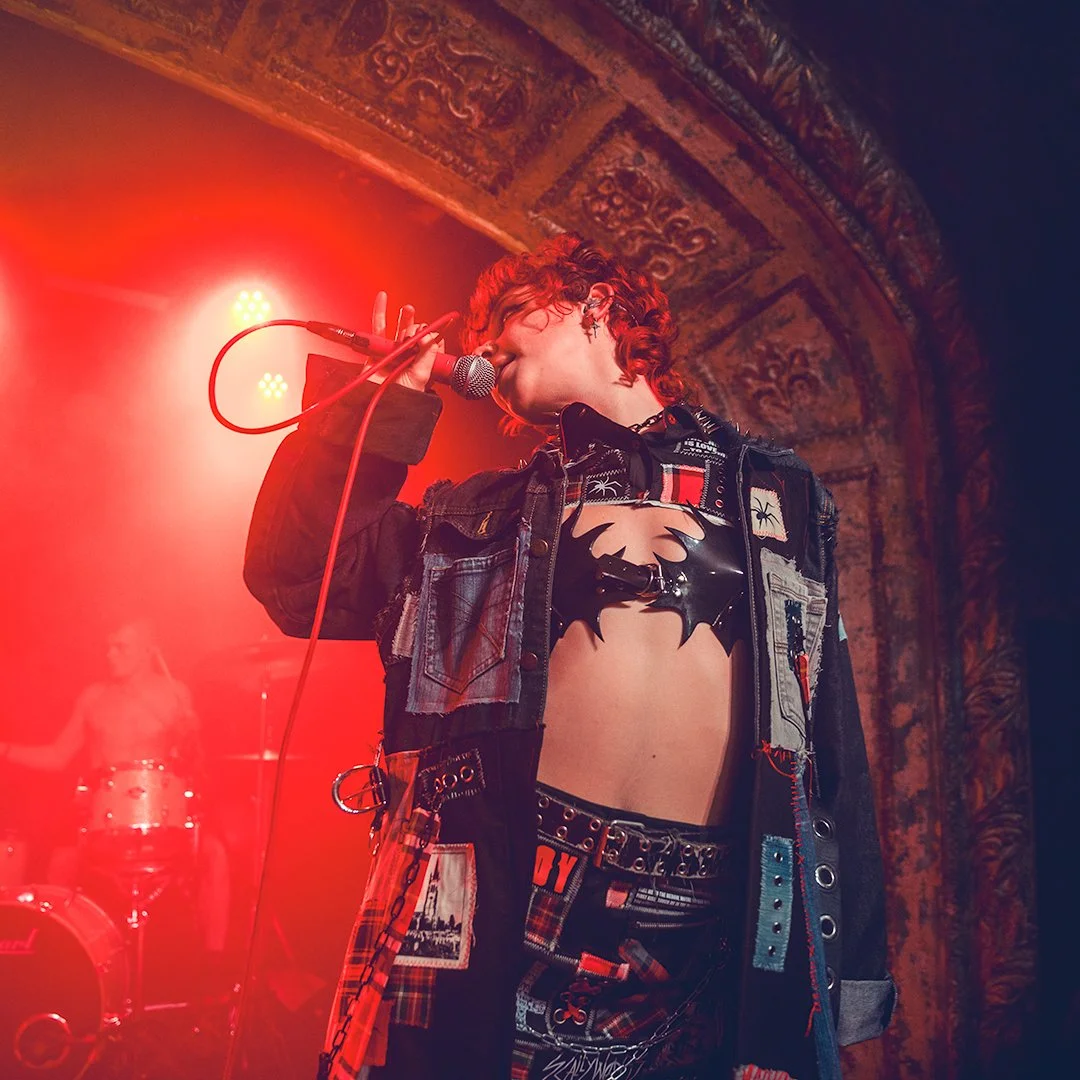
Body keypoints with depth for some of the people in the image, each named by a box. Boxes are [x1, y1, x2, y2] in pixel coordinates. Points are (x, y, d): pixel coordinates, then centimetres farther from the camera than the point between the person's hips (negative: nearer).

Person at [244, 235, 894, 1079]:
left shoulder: (782, 494, 13)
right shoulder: (486, 517, 15)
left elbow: (832, 743, 9)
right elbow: (293, 575, 9)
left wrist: (843, 983, 5)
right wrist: (386, 401, 10)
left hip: (708, 942, 0)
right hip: (506, 914, 1)